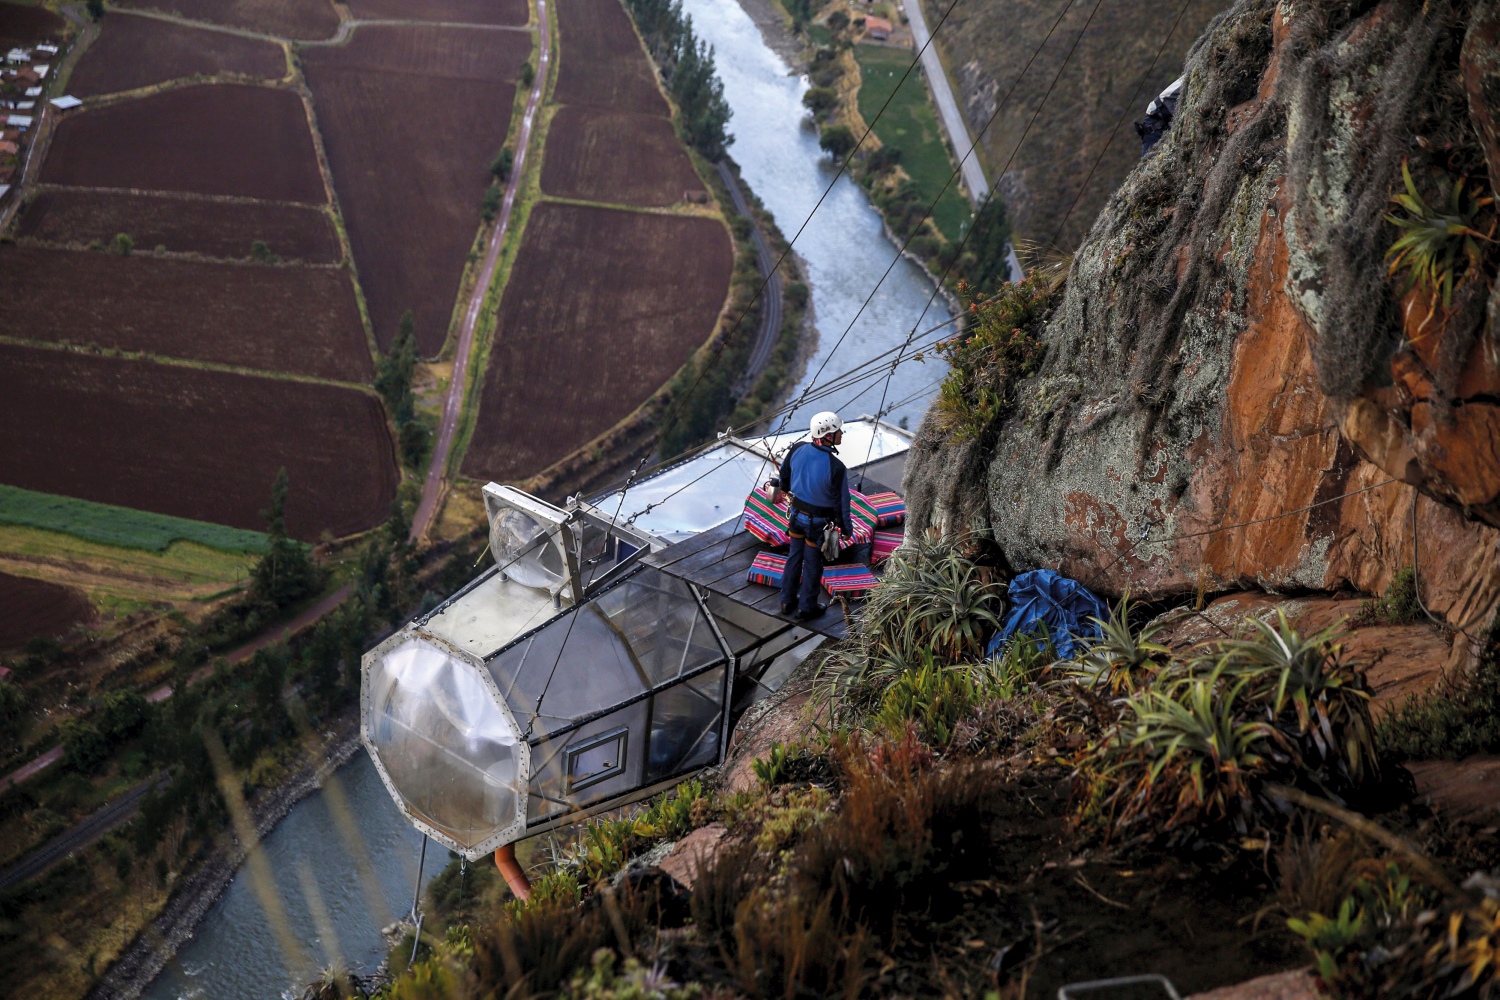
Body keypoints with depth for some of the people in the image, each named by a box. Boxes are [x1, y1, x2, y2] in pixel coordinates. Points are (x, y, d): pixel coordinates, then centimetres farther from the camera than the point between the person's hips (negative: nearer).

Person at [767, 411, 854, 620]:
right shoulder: (836, 467, -30)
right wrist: (846, 528, -2)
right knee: (812, 564, 14)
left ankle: (787, 601, 36)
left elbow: (785, 475, 4)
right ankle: (806, 607, 30)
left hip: (797, 514, 5)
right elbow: (841, 501, -19)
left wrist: (784, 487, 28)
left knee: (794, 556, 23)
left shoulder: (798, 449, -15)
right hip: (819, 522, -5)